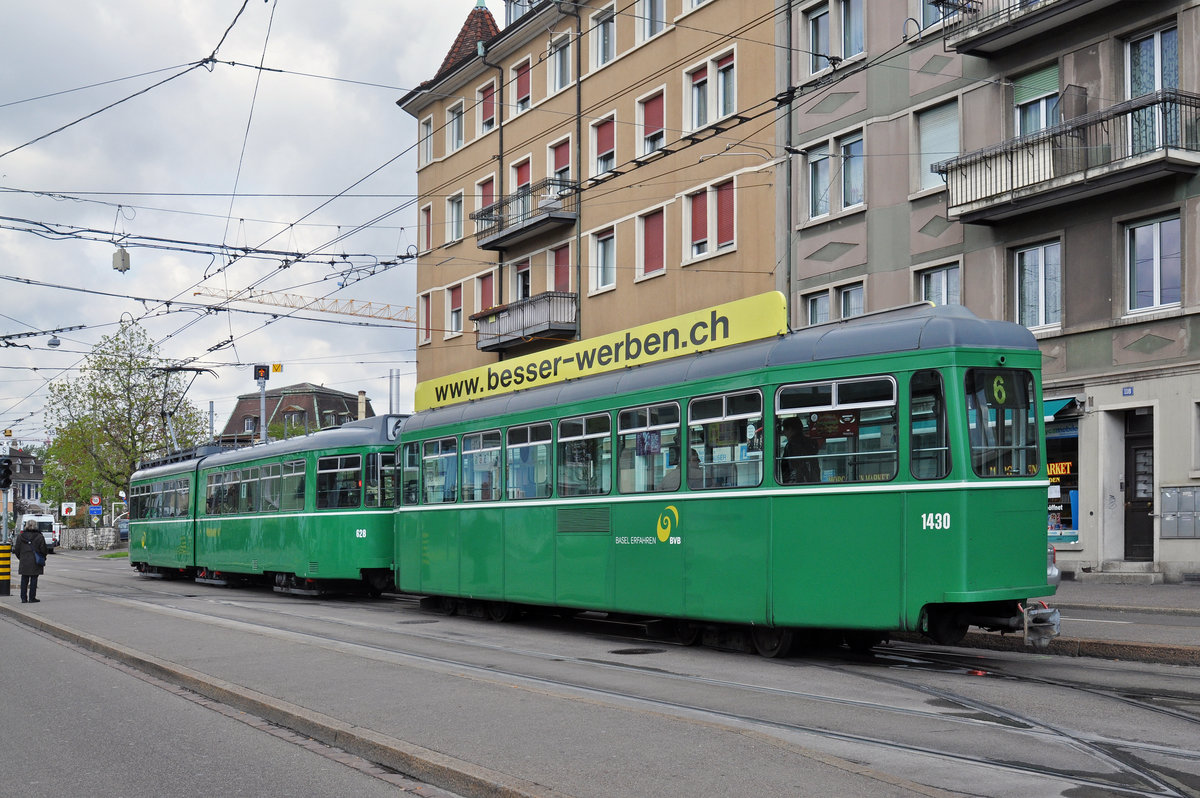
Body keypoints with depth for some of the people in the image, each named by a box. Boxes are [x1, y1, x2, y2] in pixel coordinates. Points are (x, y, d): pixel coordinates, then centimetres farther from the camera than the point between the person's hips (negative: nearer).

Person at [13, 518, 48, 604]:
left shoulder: (20, 536, 1)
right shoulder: (39, 537, -7)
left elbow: (17, 550, 4)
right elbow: (43, 549, -5)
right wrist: (43, 558, 11)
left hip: (24, 562, 2)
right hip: (35, 562, -2)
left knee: (24, 580, 10)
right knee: (33, 580, 3)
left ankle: (23, 598, 10)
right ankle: (32, 598, 3)